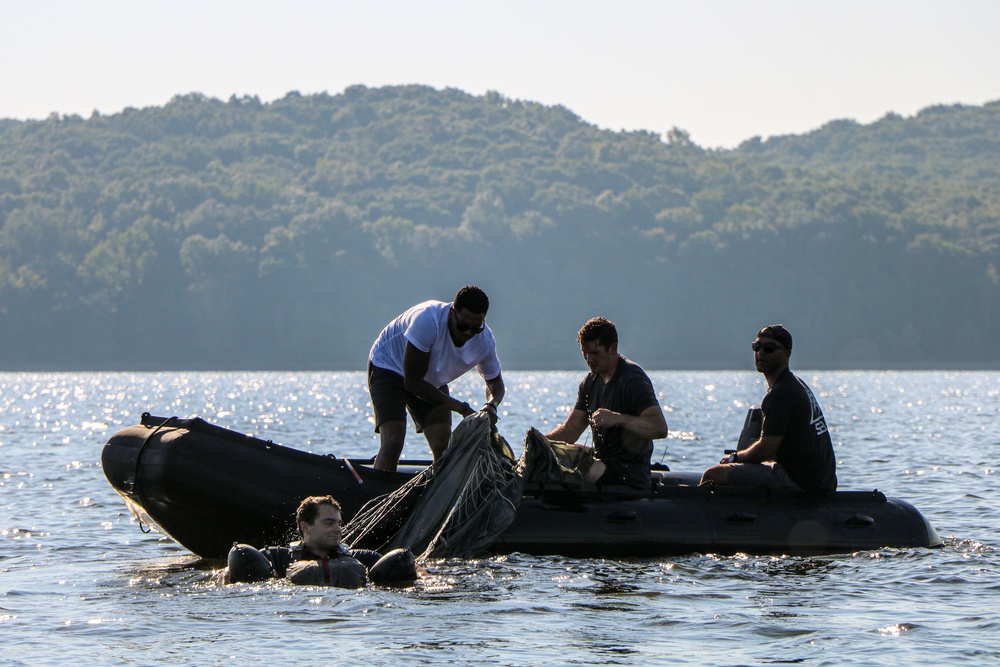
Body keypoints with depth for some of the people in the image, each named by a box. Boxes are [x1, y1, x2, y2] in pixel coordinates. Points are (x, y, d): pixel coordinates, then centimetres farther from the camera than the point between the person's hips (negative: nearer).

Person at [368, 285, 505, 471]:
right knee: (392, 441, -23)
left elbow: (495, 381, 3)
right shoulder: (428, 320, -36)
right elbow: (413, 382, -30)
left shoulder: (484, 341, -19)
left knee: (444, 446, -11)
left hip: (431, 381, 5)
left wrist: (491, 405, -23)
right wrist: (462, 408, -30)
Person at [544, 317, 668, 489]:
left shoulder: (633, 379, -14)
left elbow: (660, 428, -27)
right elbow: (570, 430, 12)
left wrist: (618, 418, -38)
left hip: (630, 476, -9)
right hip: (602, 465, 9)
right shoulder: (591, 381, 14)